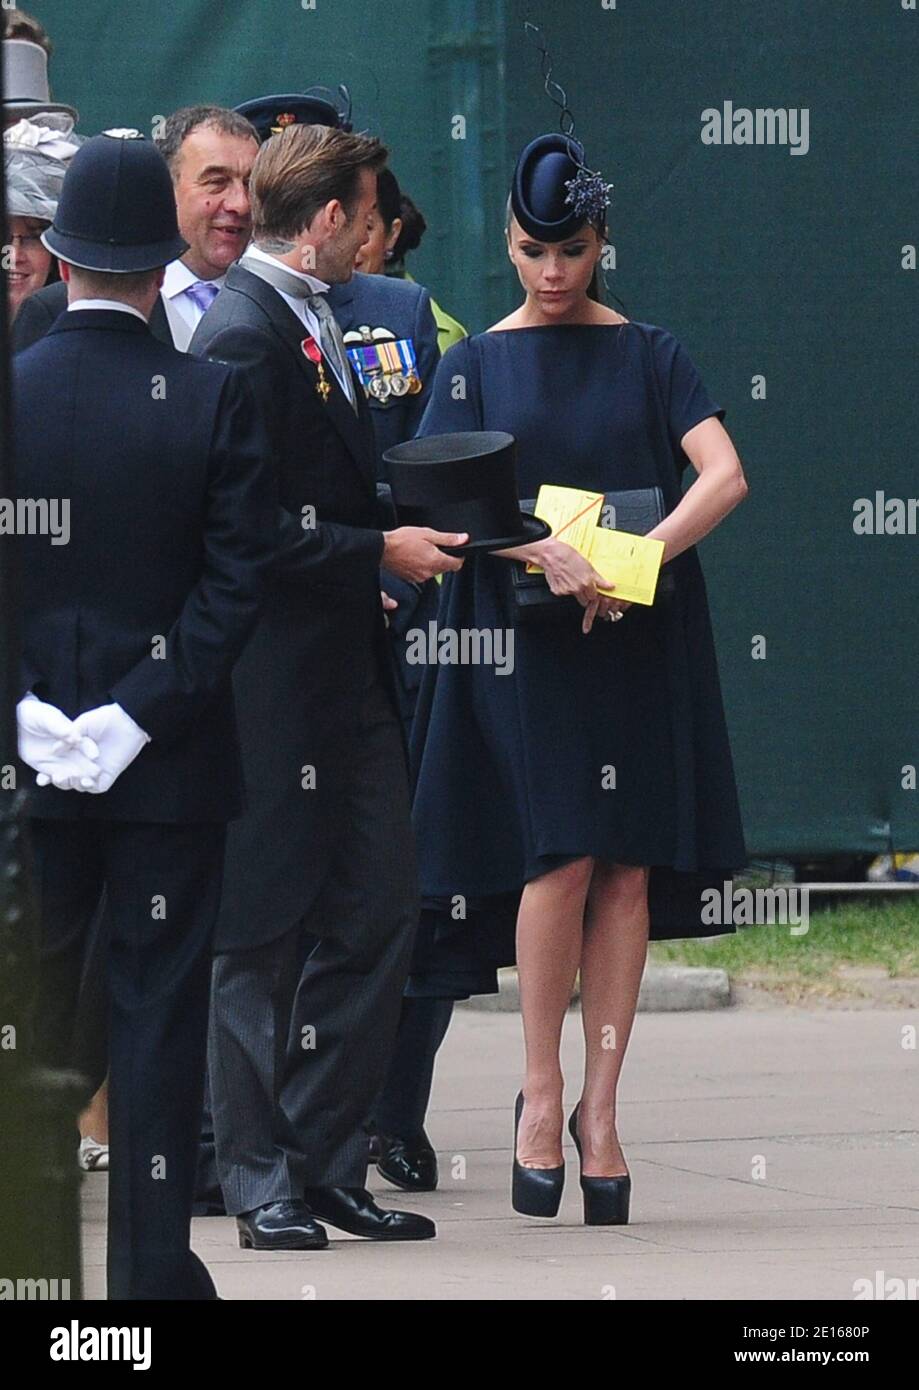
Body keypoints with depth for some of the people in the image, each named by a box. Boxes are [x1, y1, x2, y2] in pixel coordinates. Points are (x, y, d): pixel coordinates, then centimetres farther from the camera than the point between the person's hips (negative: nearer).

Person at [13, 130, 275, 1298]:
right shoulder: (215, 399, -7)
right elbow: (237, 582, -10)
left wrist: (33, 718, -2)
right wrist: (140, 715, -9)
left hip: (33, 764, 1)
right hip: (172, 764, -1)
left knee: (29, 1009, 11)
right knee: (159, 1012, 3)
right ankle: (152, 1262, 5)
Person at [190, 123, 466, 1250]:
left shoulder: (311, 322, 15)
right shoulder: (245, 333, -15)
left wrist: (400, 536, 9)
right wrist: (380, 551, -15)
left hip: (346, 679, 10)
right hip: (275, 683, -10)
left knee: (377, 914, 9)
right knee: (261, 933, -1)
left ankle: (324, 1166, 16)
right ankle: (261, 1184, 6)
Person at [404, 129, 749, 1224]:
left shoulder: (649, 356, 8)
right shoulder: (476, 364, 7)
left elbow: (723, 476, -3)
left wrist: (643, 556, -18)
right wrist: (544, 552, -20)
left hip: (641, 641, 1)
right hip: (522, 640, -1)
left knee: (628, 869, -3)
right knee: (562, 855, -13)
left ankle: (599, 1103, 3)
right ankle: (540, 1092, 0)